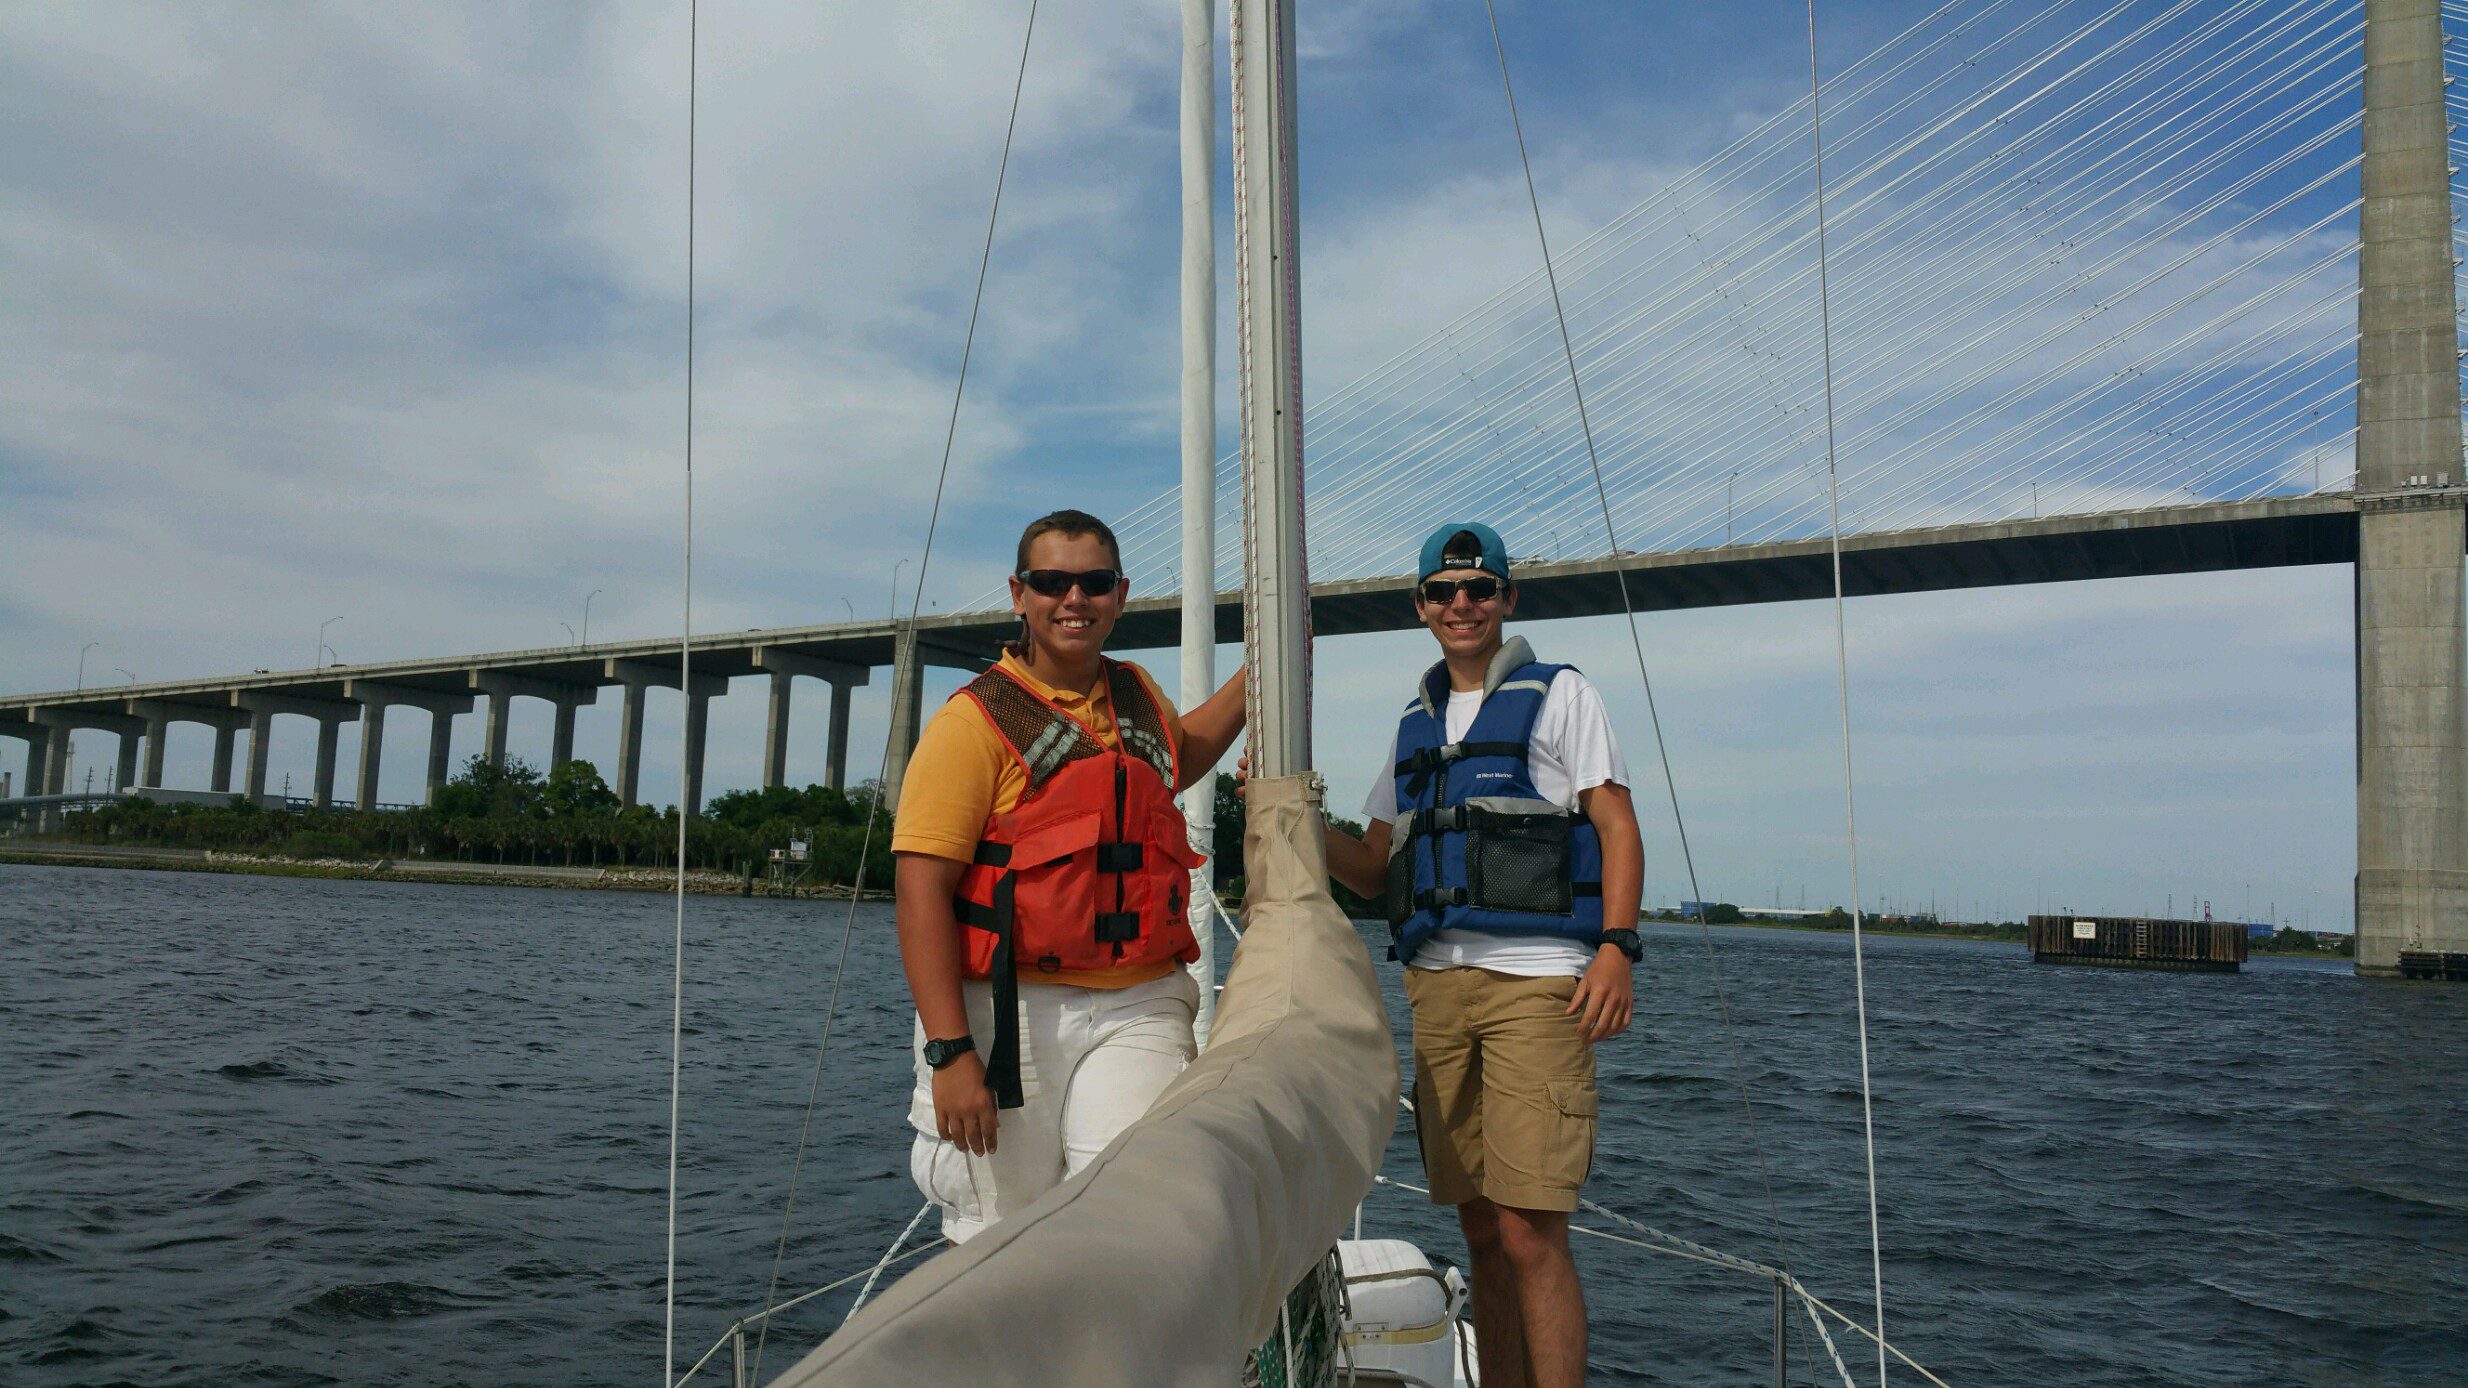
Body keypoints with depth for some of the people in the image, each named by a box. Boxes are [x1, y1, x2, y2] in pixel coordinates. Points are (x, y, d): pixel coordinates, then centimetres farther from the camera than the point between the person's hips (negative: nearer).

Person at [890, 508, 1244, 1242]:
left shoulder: (1138, 693, 14)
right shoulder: (977, 719, -6)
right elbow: (921, 889, -12)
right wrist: (949, 1051, -19)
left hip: (1138, 1007, 4)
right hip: (1012, 1010, -4)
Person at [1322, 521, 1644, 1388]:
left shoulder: (1557, 696, 8)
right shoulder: (1415, 724, 21)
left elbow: (1618, 830, 0)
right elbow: (1373, 869, 21)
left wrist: (1616, 946, -14)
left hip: (1536, 981, -5)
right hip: (1436, 986, 5)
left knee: (1530, 1232, -11)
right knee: (1483, 1234, 8)